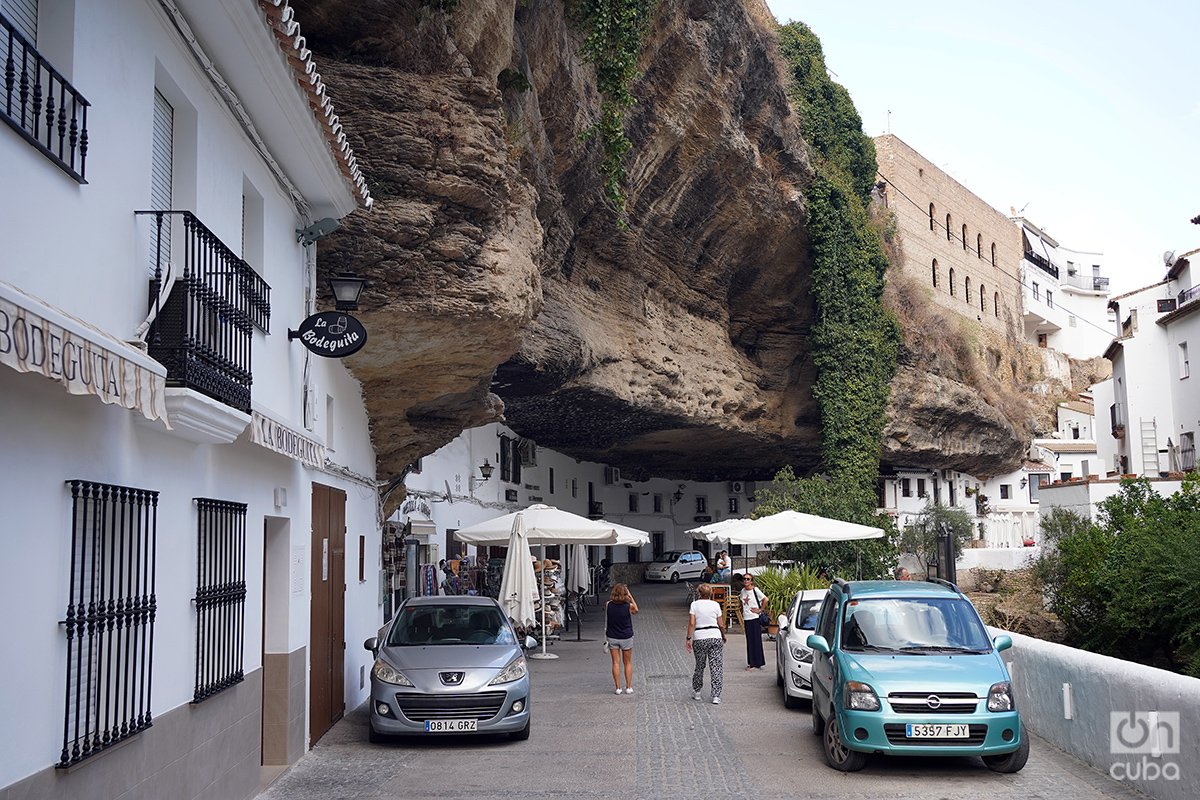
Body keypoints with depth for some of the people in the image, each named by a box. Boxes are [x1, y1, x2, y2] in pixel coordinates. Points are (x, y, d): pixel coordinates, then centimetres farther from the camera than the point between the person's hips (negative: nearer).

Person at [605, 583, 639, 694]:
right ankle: (628, 687, 13)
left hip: (612, 637, 1)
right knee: (628, 663, 13)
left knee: (616, 663, 7)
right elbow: (636, 610, 7)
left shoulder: (608, 605, -12)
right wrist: (630, 596, 2)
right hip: (626, 637, -1)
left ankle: (618, 688, 6)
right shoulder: (629, 606, -16)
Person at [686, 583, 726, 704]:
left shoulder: (694, 604, 1)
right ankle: (716, 696, -1)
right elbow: (721, 625, 6)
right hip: (715, 637, 0)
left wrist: (688, 638, -2)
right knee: (716, 667, 2)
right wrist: (723, 637, 21)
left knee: (700, 666, 16)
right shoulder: (715, 605, 3)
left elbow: (692, 623, -6)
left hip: (699, 638, 0)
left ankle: (696, 692, 26)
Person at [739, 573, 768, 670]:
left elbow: (765, 599, -13)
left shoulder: (755, 590, -9)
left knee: (756, 640, -2)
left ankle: (758, 663, 4)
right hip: (746, 619, 6)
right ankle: (751, 663, 15)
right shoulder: (743, 591, 10)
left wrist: (760, 610, -10)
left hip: (755, 618, -6)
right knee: (749, 641, 8)